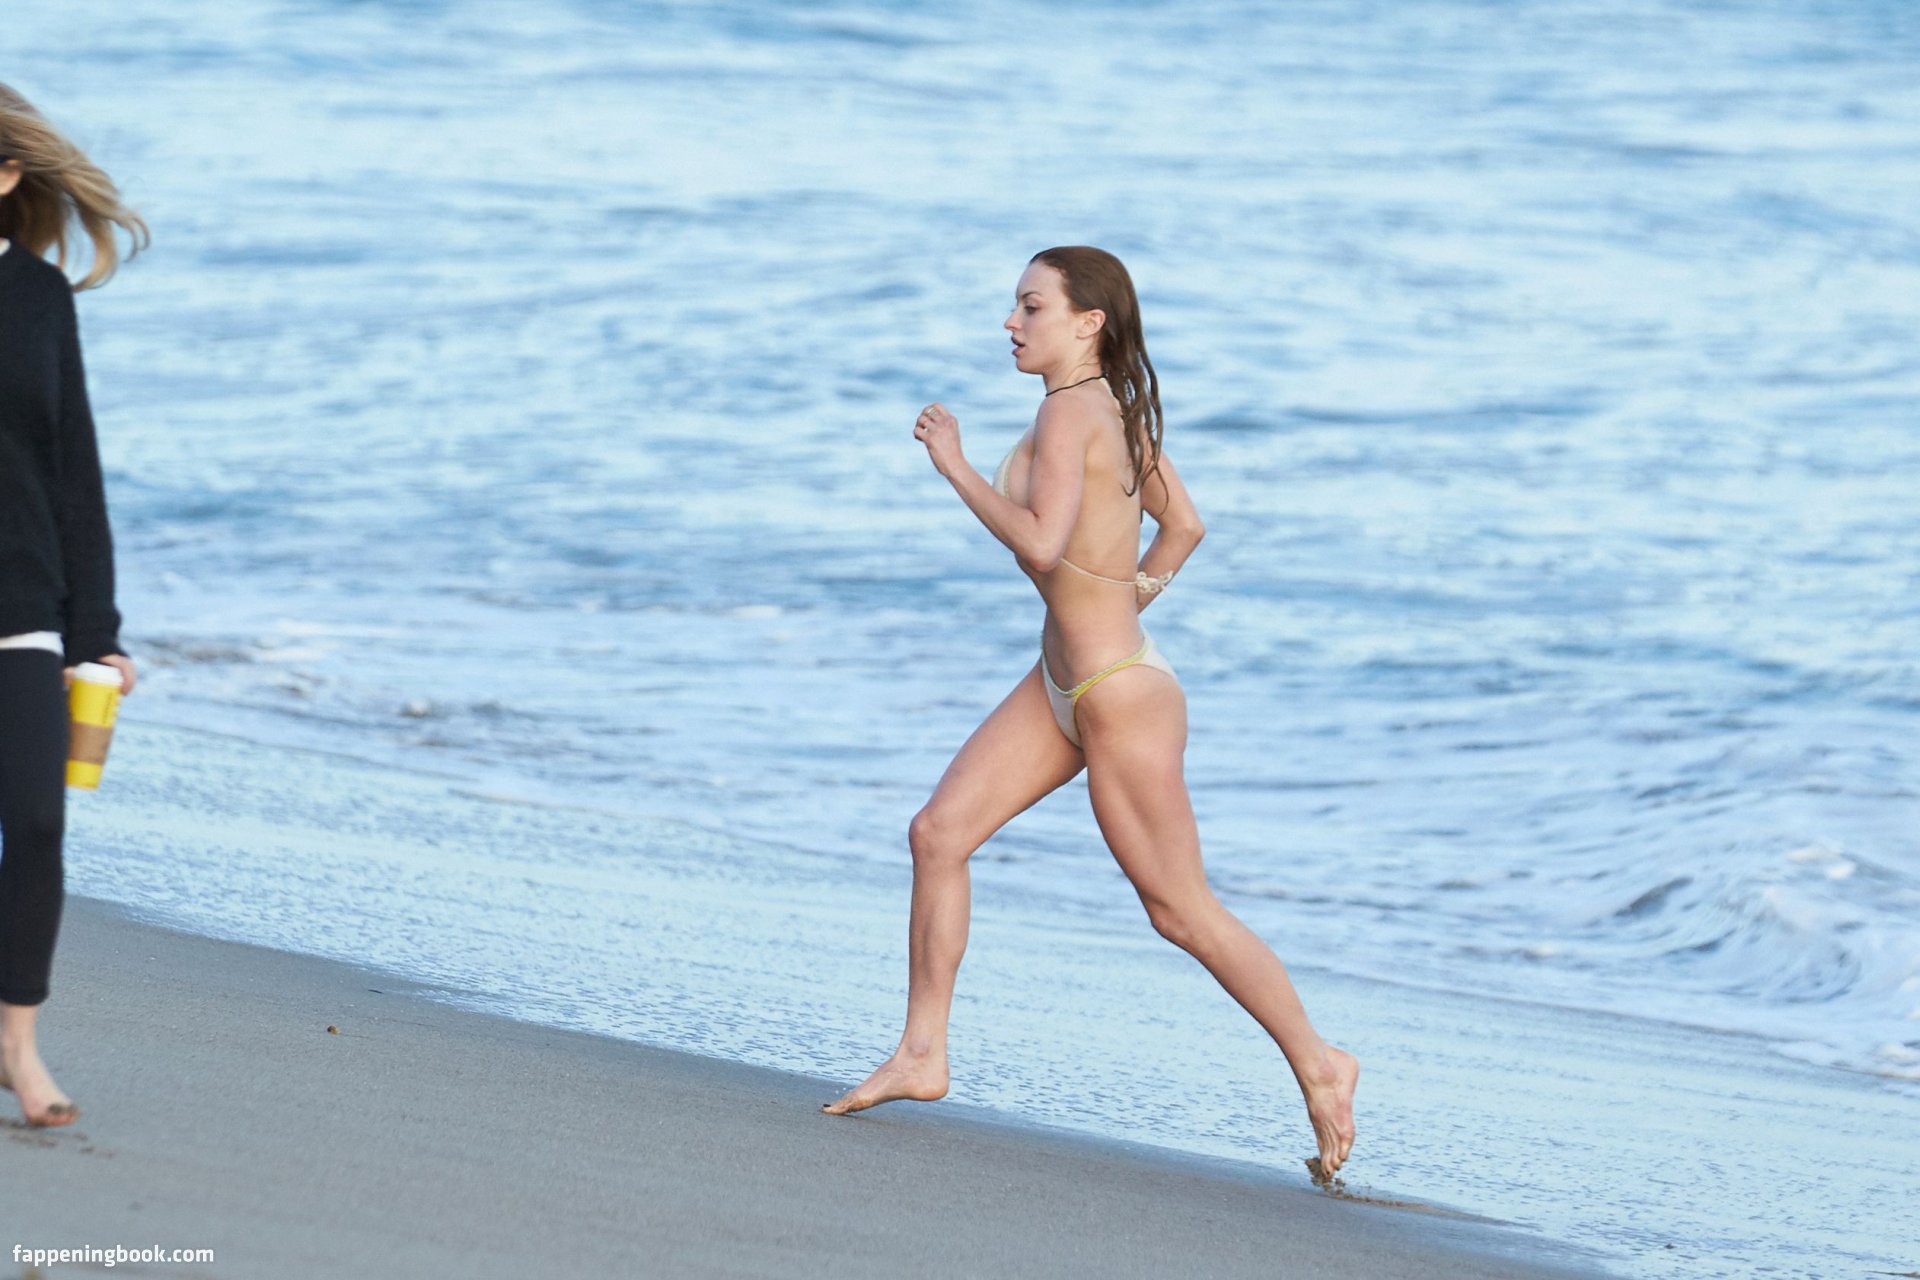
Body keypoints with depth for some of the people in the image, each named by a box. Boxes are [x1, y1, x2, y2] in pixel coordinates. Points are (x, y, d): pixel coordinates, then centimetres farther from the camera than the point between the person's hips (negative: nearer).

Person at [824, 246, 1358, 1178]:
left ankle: (1318, 1065, 12)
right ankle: (922, 1056, 11)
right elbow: (1183, 525, 18)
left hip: (1120, 695, -10)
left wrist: (954, 467, -22)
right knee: (938, 833, 5)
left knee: (1181, 910, 0)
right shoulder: (1121, 409, 7)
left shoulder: (1067, 413, -20)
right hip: (1062, 685, 10)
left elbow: (1042, 543, -32)